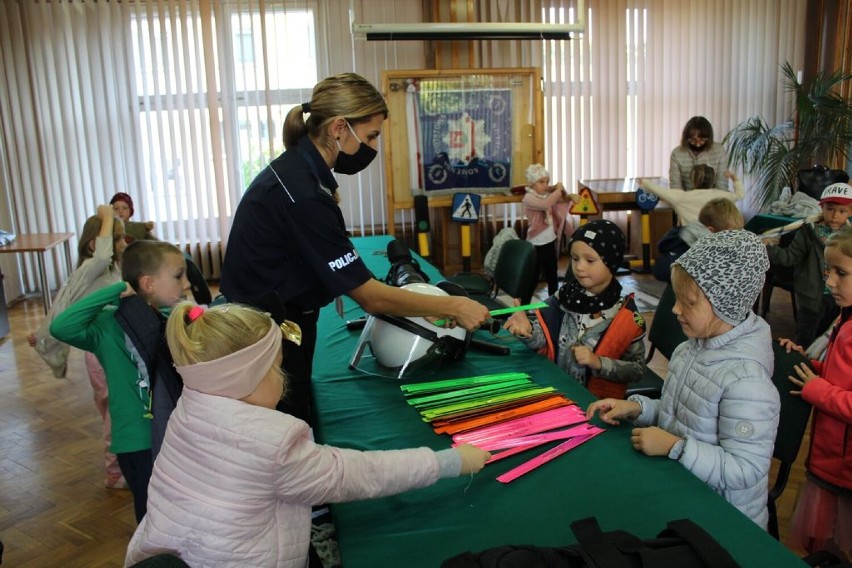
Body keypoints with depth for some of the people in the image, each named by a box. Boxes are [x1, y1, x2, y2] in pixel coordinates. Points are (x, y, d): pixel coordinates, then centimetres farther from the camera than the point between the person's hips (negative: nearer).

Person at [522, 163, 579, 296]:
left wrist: (571, 197, -6)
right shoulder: (529, 198, -17)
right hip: (536, 244, -7)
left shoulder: (548, 194, 4)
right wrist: (558, 190, -22)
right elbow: (545, 205, -34)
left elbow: (562, 200, 17)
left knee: (552, 276, 19)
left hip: (550, 241, 7)